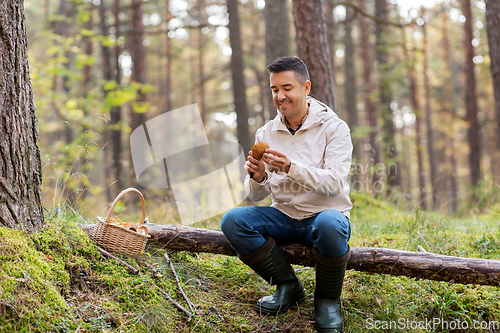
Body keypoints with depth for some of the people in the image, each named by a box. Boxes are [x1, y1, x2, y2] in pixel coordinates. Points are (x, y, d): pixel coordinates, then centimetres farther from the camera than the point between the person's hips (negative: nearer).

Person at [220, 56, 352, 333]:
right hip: (283, 217, 4)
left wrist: (291, 168, -34)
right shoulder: (266, 133, 5)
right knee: (232, 221, -20)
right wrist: (257, 178, -21)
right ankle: (288, 285, -2)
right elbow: (256, 196, 3)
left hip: (325, 214, -4)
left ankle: (327, 299, -10)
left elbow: (334, 183, -20)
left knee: (330, 224, -39)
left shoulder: (334, 128, -6)